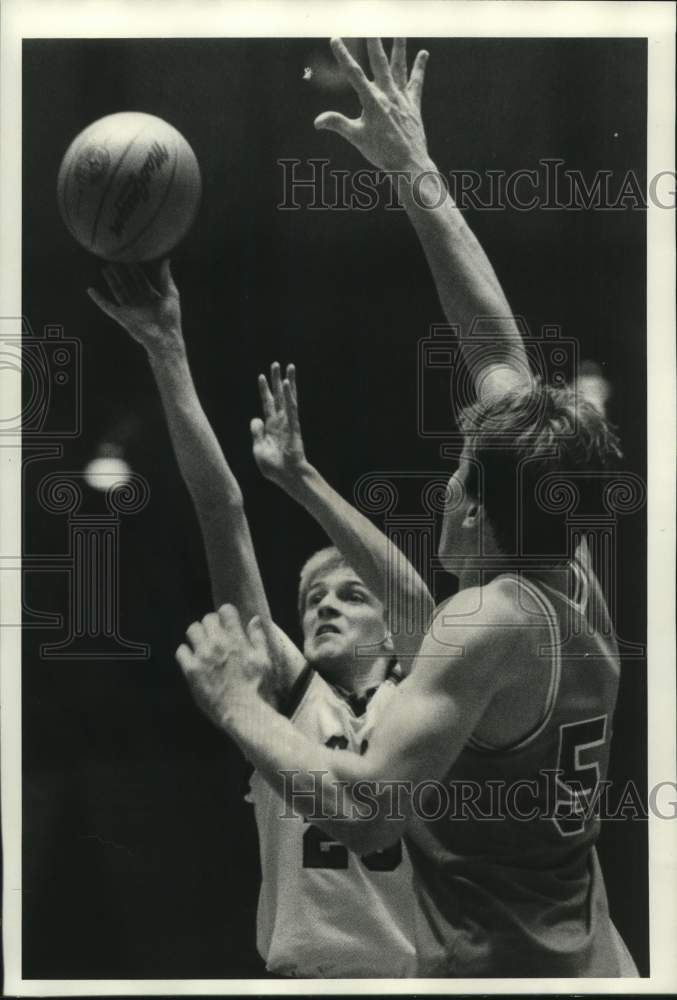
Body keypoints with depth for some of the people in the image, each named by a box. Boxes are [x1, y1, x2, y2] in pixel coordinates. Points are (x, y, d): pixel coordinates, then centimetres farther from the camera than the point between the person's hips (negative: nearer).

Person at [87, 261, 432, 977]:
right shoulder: (290, 693, 3)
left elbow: (416, 599, -18)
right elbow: (223, 514, -5)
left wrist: (301, 475, -24)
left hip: (416, 970, -1)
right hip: (299, 969, 1)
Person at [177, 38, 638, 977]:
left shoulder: (490, 619, -23)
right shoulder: (577, 577, -1)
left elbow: (363, 812, -30)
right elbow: (500, 348, 2)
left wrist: (237, 704, -17)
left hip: (501, 960, -8)